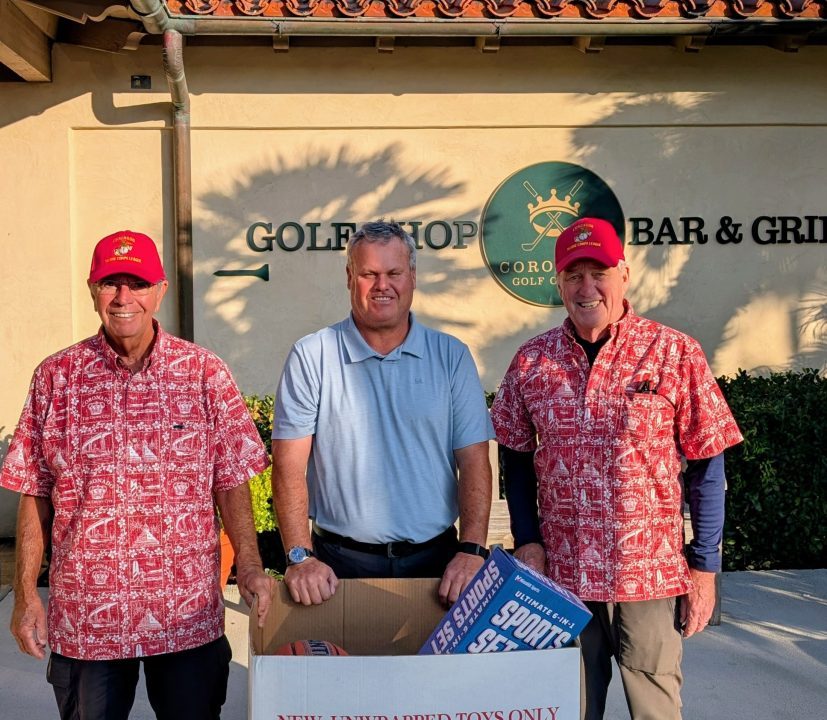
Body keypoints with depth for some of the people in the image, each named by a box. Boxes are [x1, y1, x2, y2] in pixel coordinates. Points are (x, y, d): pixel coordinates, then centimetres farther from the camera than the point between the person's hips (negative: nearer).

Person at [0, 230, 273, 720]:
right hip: (84, 617, 1)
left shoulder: (205, 372, -2)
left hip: (189, 611, 0)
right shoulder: (56, 377, 0)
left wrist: (249, 566, -11)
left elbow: (231, 483, -1)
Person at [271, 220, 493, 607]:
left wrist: (471, 550, -11)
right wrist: (300, 557, -15)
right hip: (340, 564, -1)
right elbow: (290, 464, -6)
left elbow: (473, 461, 0)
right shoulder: (311, 356, -2)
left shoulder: (452, 356, 3)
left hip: (435, 561, 2)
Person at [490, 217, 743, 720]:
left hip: (652, 576, -2)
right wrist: (527, 540, 2)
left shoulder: (675, 354, -6)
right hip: (560, 573, 2)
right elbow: (517, 458, 10)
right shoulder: (532, 360, 2)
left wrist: (705, 566, -4)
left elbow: (707, 468, -3)